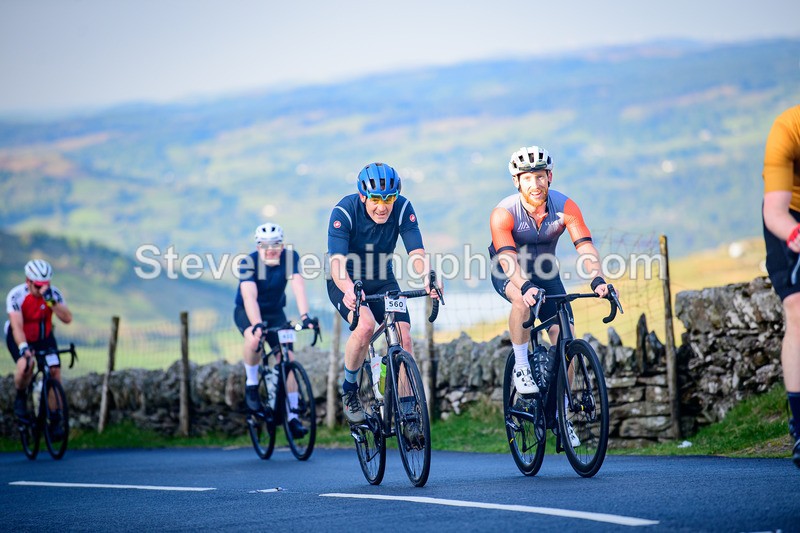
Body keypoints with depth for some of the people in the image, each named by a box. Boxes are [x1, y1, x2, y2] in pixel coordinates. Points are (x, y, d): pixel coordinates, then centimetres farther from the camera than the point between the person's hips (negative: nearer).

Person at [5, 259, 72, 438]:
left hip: (44, 336, 3)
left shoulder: (53, 293, -20)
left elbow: (67, 318, -33)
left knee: (55, 371, -15)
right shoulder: (16, 295, -28)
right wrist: (23, 348, -52)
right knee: (25, 365, -33)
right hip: (19, 337, -3)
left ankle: (55, 421, -5)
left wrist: (50, 300, -44)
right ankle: (20, 398, -2)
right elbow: (17, 326, -36)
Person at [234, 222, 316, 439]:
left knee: (288, 358, -11)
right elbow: (250, 296, -37)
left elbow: (298, 286, -30)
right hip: (246, 312, -3)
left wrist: (305, 315, -45)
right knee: (255, 339, -37)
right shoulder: (249, 262, -25)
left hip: (275, 312, 3)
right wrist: (257, 324, -52)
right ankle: (251, 384, -12)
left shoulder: (290, 257, -18)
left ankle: (293, 416, -6)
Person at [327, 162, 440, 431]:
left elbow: (417, 252, -25)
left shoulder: (403, 208, -18)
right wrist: (348, 291, -55)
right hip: (346, 283, -3)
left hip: (382, 281, 3)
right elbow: (337, 262, -35)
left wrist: (428, 277, -47)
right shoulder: (344, 211, -26)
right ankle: (349, 391, -7)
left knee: (404, 338, -15)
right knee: (365, 325, -30)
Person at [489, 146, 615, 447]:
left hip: (545, 272, 3)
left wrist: (597, 280, -48)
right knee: (522, 300, -39)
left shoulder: (565, 207, -21)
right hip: (508, 273, -3)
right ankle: (521, 367, -20)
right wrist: (525, 286, -58)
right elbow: (507, 257, -39)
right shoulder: (504, 213, -28)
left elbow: (585, 246, -30)